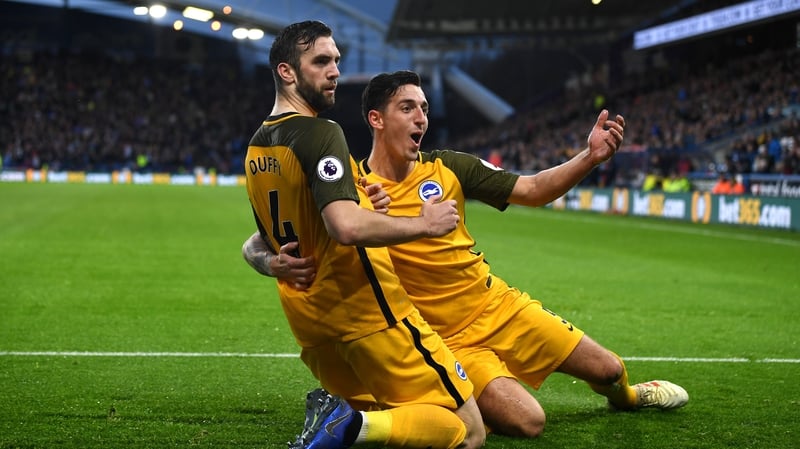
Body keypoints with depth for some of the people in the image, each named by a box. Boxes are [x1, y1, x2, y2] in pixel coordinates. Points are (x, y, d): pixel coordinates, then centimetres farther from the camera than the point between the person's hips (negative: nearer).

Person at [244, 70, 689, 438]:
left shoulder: (448, 167, -3)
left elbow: (532, 190, 1)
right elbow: (255, 246, -16)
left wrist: (590, 157, -15)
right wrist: (279, 264, -39)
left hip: (499, 304, 5)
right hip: (447, 339, -5)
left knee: (609, 371, 10)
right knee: (526, 421, -25)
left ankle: (626, 394, 50)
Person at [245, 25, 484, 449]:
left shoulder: (256, 147, 11)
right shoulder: (319, 133, -15)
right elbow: (347, 227, -29)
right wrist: (424, 224, -16)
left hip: (308, 319, 8)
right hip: (365, 310, -8)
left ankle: (333, 412, -8)